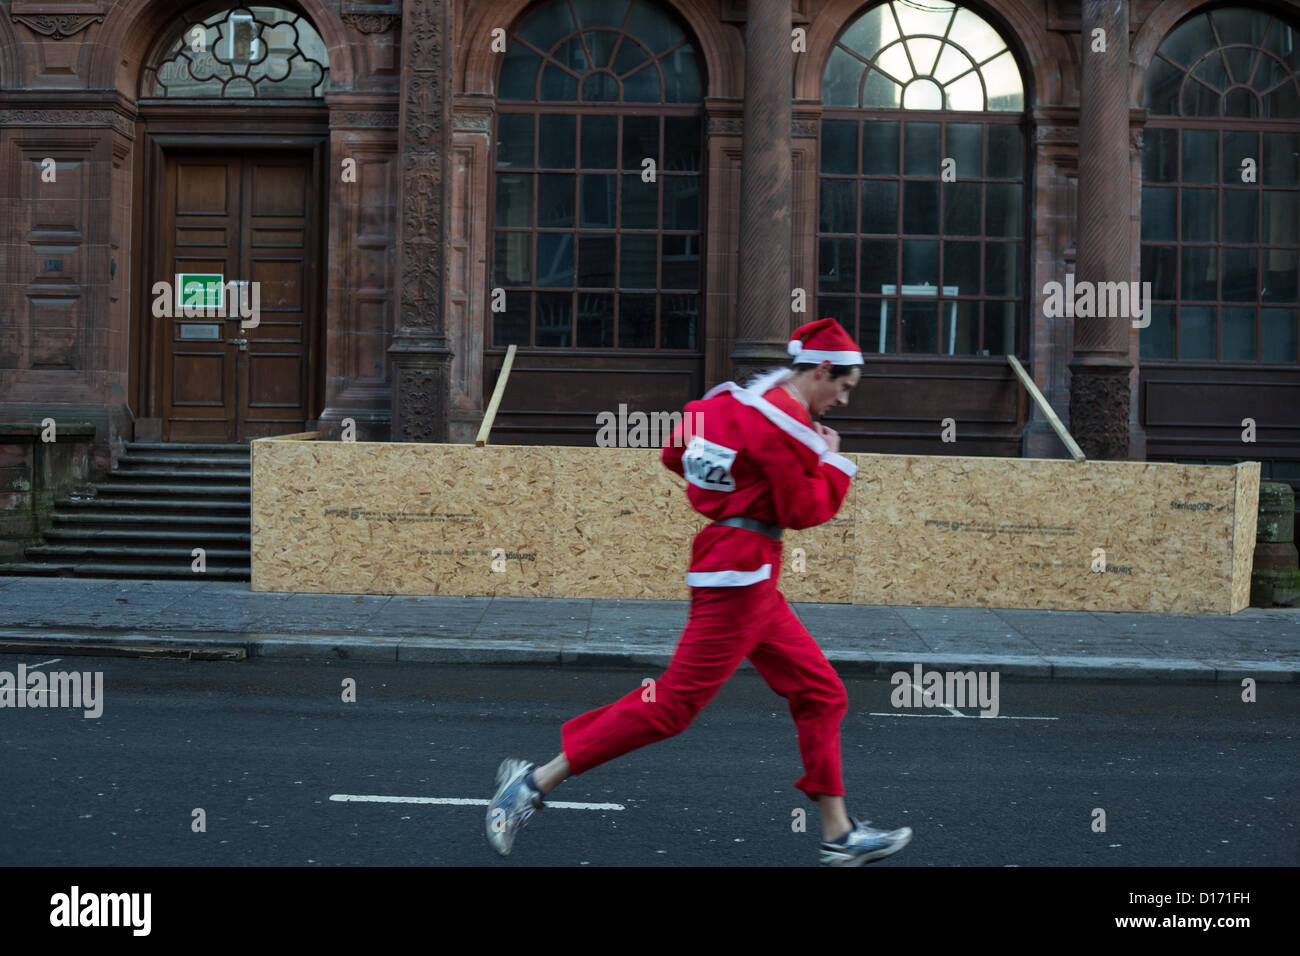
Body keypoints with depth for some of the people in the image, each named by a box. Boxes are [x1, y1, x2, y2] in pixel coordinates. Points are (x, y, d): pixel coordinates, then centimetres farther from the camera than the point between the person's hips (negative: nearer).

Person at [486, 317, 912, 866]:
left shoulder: (739, 399, 11)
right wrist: (832, 463, 2)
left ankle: (839, 837, 17)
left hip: (751, 579, 10)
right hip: (741, 573, -10)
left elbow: (674, 453, 18)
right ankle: (537, 782, 0)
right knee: (675, 702, -7)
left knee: (821, 695, 12)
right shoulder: (783, 421, -15)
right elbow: (804, 511, -13)